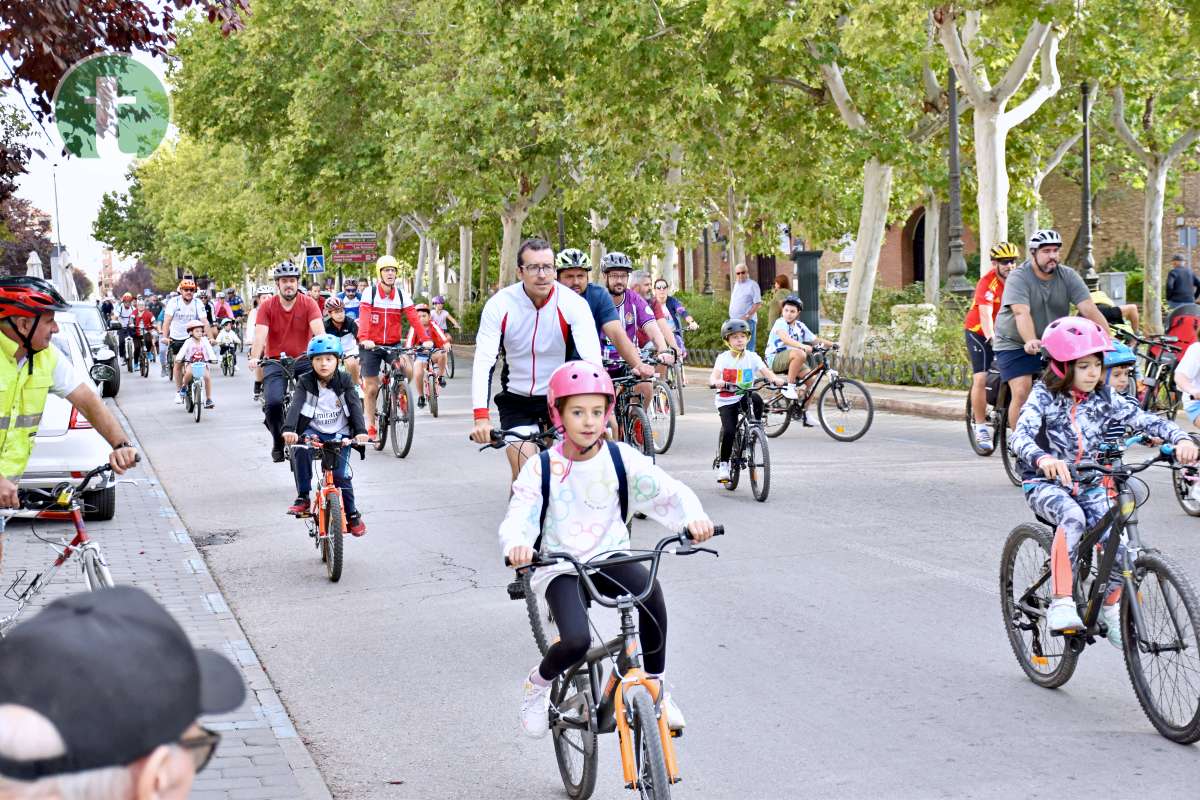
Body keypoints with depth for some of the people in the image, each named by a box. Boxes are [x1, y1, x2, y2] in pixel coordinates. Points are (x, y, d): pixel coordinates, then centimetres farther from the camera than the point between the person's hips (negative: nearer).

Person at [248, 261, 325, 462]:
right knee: (274, 402, -21)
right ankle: (278, 442, 5)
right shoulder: (267, 306, -3)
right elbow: (260, 334, -15)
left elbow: (319, 330, -17)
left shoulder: (308, 303, -4)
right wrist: (254, 357, -33)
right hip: (275, 361, 0)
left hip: (303, 360, 0)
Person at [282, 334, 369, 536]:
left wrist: (361, 431, -31)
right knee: (300, 449, -32)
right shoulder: (305, 382, -5)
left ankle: (352, 514, 9)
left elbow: (355, 406, -14)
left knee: (340, 475, -13)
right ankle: (303, 497, -21)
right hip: (313, 431, 0)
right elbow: (295, 405, -20)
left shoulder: (344, 381, -4)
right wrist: (289, 429, -38)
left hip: (340, 434, 0)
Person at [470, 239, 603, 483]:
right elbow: (483, 362, -22)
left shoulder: (574, 304, -17)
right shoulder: (499, 305, -15)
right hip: (517, 400, 0)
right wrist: (481, 417, -35)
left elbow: (592, 359, -26)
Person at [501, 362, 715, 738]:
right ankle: (539, 683, 8)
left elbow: (671, 491, -13)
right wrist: (516, 546, -42)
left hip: (610, 558, 2)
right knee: (576, 642, -28)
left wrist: (694, 517, -35)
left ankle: (657, 686, -13)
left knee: (649, 589, -33)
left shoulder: (621, 458, -5)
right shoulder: (542, 468, -9)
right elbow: (516, 520, -17)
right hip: (560, 566, -2)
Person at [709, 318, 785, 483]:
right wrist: (716, 382, -44)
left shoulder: (752, 357, 1)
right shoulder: (723, 358, -5)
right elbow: (714, 375, -19)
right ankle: (722, 464, 1)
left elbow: (765, 371, -11)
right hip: (726, 400, -2)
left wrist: (775, 379, -33)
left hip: (745, 397, 2)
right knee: (729, 431, -17)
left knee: (756, 399, -32)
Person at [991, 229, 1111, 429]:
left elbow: (1089, 309, -13)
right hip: (1015, 344, -4)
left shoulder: (1068, 276, -4)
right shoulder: (1018, 277, -16)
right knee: (1022, 392, -16)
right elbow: (1021, 313, -31)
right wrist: (1031, 342, -48)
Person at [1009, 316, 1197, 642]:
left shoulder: (1104, 398, 1)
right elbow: (1021, 437, -26)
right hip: (1045, 483, -4)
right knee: (1072, 517, -36)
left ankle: (1111, 606, 10)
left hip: (1088, 484, 4)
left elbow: (1145, 420, -6)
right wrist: (1043, 459, -48)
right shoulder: (1044, 396, -11)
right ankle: (1061, 603, -33)